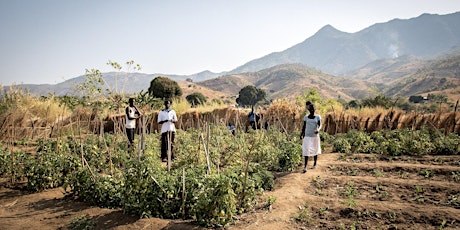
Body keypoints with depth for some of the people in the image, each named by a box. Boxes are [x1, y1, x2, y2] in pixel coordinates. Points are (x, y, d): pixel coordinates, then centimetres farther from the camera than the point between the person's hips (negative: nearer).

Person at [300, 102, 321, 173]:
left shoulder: (318, 116, -2)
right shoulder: (306, 117, 2)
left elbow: (319, 125, -7)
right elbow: (304, 126, 8)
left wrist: (318, 130, -28)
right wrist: (302, 134, 1)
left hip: (315, 136, 0)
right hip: (307, 136, 0)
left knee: (315, 150, 12)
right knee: (306, 151, -8)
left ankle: (315, 164, 30)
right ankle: (305, 166, -10)